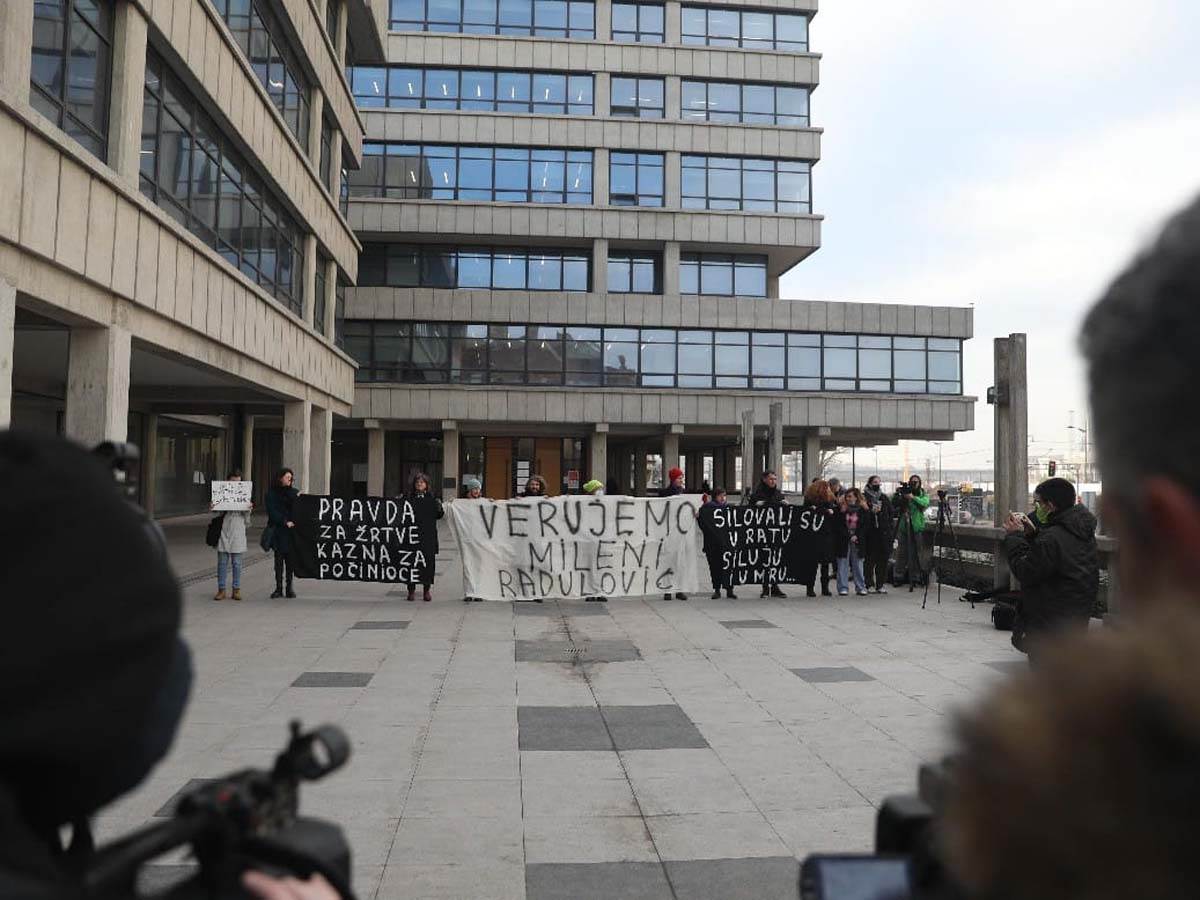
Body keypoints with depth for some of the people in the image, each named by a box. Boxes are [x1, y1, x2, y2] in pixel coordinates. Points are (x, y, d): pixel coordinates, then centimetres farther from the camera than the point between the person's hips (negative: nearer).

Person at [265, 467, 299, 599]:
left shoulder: (294, 492, 8)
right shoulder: (272, 493, 3)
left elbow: (298, 511, 2)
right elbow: (272, 511, -5)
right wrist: (285, 522, -13)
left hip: (291, 530, 1)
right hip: (278, 530, -1)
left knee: (290, 559, 1)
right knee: (278, 559, 3)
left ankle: (289, 588, 7)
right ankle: (279, 588, 8)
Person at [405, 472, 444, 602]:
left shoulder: (432, 497, 6)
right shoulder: (408, 497, 5)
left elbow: (438, 516, 6)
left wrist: (440, 508, -13)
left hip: (428, 535, 0)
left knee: (428, 561, 2)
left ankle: (426, 590, 11)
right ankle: (411, 590, 10)